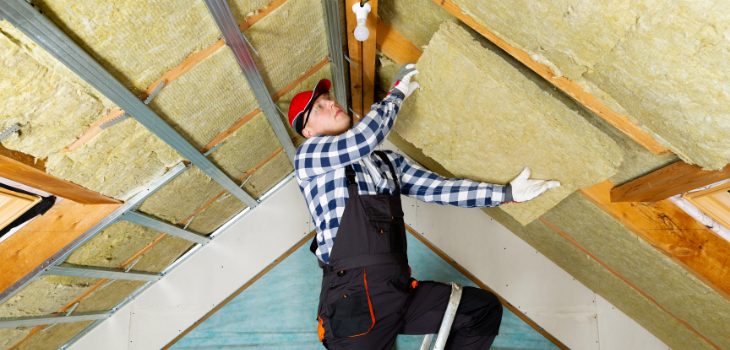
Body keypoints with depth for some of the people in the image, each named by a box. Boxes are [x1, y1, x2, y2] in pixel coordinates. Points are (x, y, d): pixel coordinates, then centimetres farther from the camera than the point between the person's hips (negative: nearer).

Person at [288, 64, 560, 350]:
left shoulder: (387, 162, 20)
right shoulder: (309, 155, 1)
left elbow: (438, 189, 14)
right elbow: (363, 139, -16)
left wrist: (507, 193, 8)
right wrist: (396, 93, 0)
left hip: (399, 288, 6)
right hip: (354, 295, -5)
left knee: (485, 308, 1)